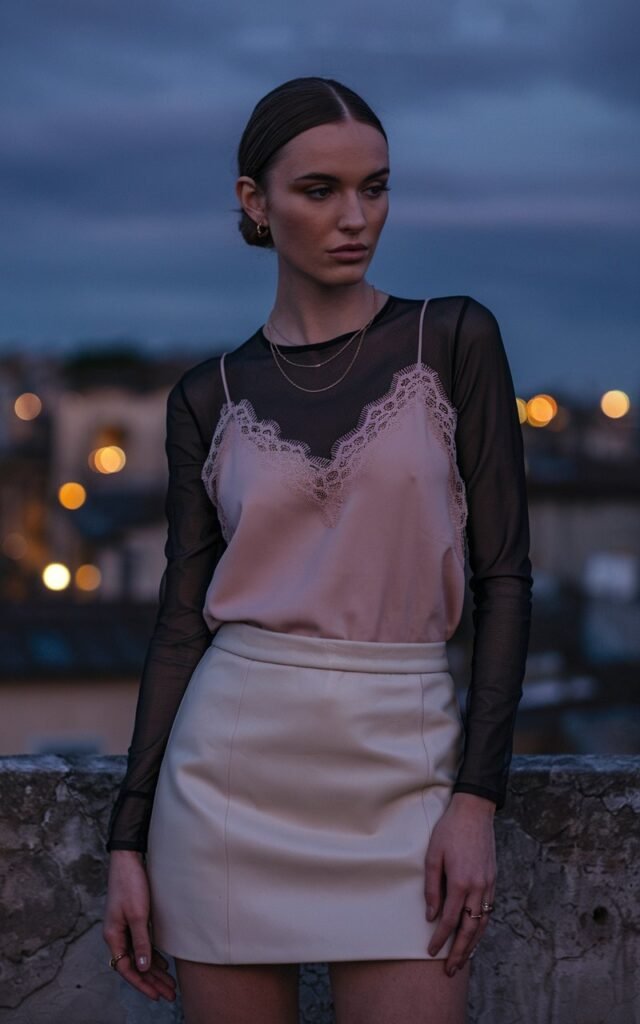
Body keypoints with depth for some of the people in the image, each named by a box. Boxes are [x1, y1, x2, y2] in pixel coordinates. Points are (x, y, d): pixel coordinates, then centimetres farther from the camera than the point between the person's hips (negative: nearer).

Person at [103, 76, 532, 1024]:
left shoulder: (454, 340, 2)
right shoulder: (209, 398, 6)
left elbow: (503, 574, -1)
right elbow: (183, 621, 6)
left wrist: (477, 799, -10)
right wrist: (129, 840, 2)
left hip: (400, 773, -1)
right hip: (232, 773, 1)